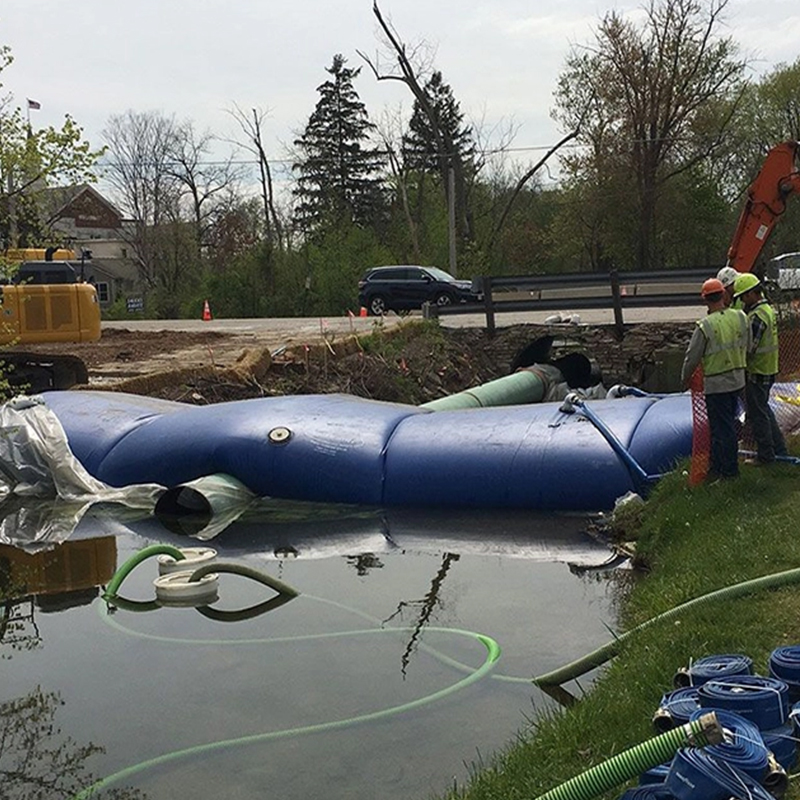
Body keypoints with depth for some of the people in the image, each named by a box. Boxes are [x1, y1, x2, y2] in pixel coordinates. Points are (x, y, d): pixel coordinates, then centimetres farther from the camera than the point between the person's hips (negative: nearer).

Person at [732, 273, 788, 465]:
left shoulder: (757, 316, -23)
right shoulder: (768, 309, 9)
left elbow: (748, 348, -23)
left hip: (757, 372, -10)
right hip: (768, 369, 10)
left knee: (757, 414, 1)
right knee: (764, 410, 21)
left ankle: (765, 455, 9)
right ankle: (779, 448, 29)